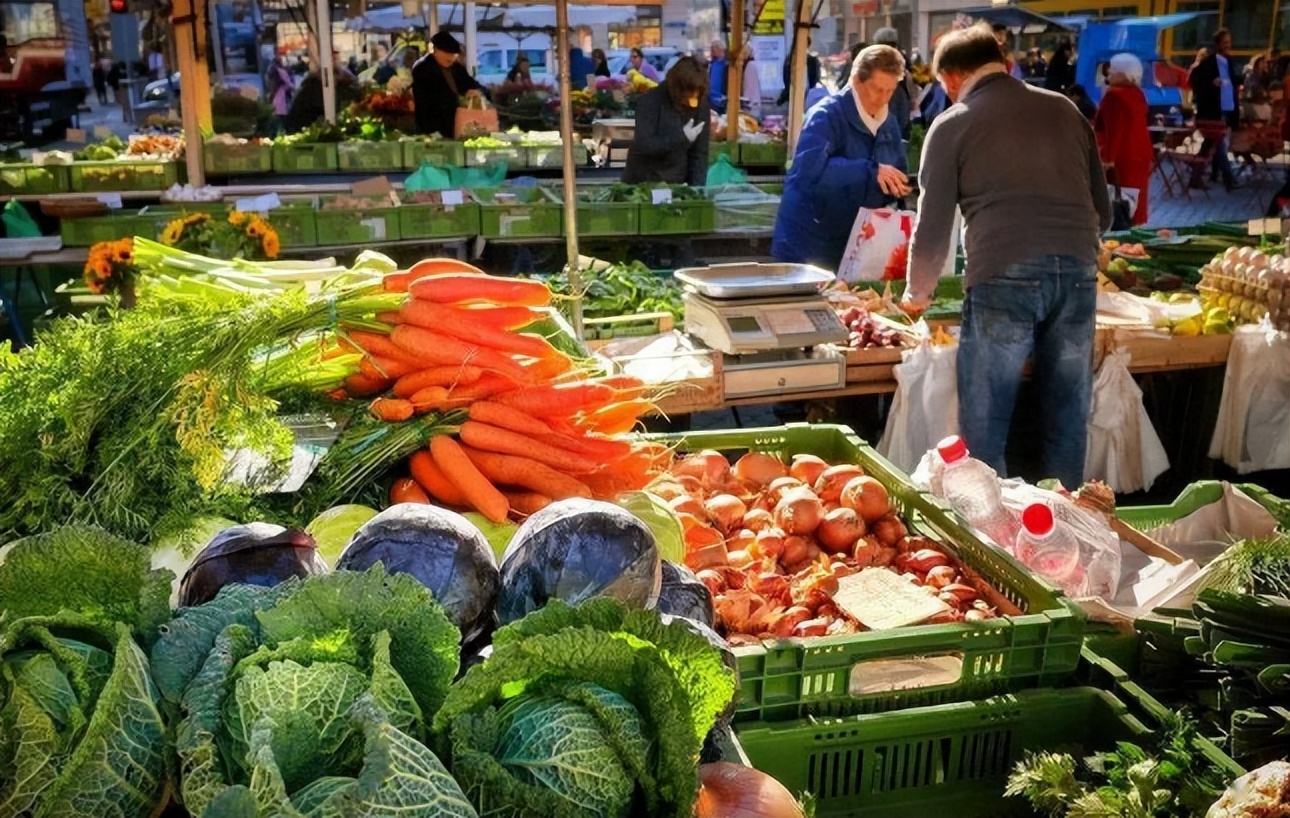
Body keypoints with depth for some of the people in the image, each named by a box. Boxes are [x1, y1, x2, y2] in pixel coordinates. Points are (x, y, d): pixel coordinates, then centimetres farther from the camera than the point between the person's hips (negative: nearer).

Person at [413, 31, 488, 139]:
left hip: (457, 131, 6)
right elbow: (422, 104, -13)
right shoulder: (422, 69, -5)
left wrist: (478, 92, -12)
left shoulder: (457, 67, 12)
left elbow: (481, 89, 12)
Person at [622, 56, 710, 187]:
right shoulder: (650, 101, -16)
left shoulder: (701, 104, -4)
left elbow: (700, 152, -3)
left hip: (677, 184, 3)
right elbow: (643, 145, -23)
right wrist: (682, 137, -25)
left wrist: (697, 187, -12)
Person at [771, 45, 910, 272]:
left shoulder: (889, 123, 8)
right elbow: (810, 170, -32)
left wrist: (897, 187, -8)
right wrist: (871, 171, -34)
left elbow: (896, 174, 16)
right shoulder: (827, 115, -15)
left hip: (854, 246, 7)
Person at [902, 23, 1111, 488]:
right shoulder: (1064, 109, 19)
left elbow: (933, 227, 7)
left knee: (983, 430, 7)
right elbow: (1103, 209, 21)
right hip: (1078, 274, 4)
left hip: (1004, 277, -4)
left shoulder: (953, 125, 8)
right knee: (1068, 423, 14)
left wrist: (917, 295, 22)